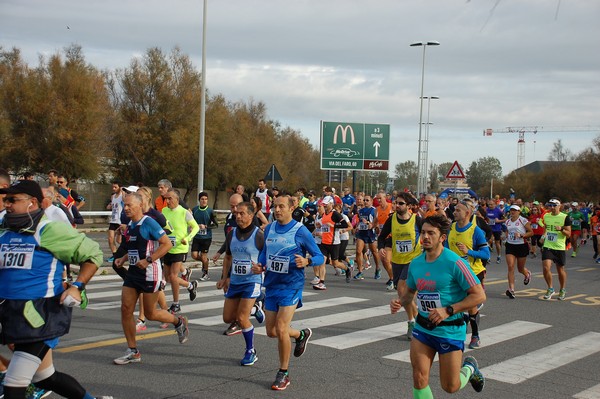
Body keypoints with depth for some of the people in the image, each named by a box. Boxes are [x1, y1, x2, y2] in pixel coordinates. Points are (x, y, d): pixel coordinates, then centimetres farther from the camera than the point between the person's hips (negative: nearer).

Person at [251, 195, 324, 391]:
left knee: (281, 329, -13)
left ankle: (283, 374, 5)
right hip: (271, 285, 6)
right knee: (271, 331, 10)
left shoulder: (300, 231, -12)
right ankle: (301, 334, 42)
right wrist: (260, 266, -1)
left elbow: (319, 257, -8)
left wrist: (306, 261, -29)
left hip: (291, 286, -6)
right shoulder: (269, 229, 5)